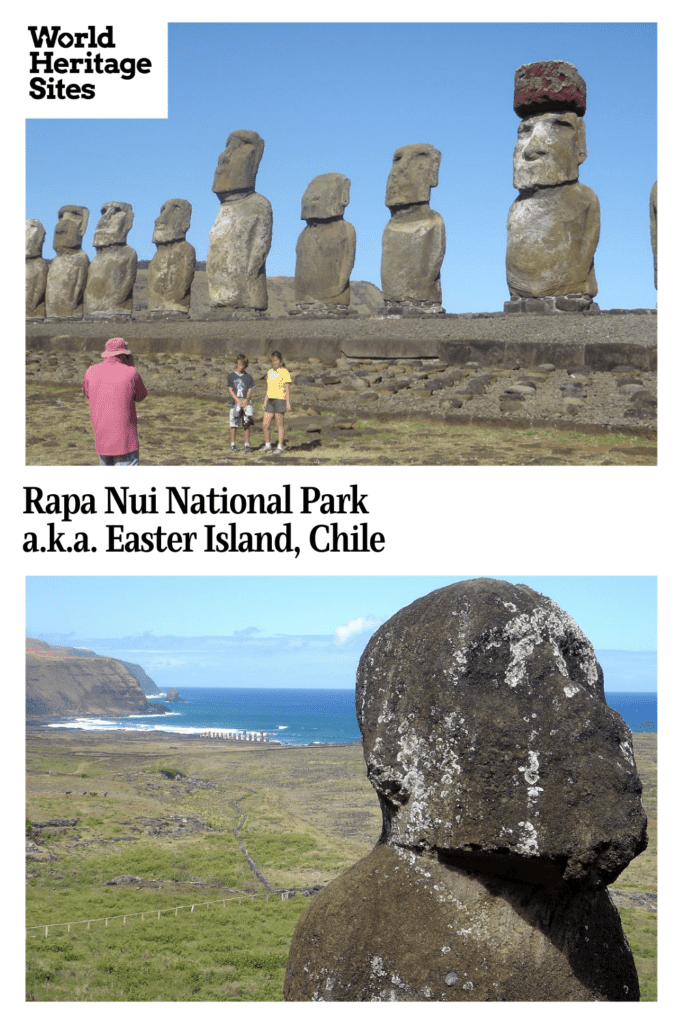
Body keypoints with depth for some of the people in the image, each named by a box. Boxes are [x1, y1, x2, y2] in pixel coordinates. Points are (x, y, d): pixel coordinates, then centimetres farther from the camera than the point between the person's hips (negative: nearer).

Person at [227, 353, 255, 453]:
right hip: (235, 401, -1)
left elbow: (250, 390, 6)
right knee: (234, 423, 0)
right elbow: (230, 390, 0)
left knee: (246, 424, -2)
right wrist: (238, 401, -10)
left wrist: (246, 400, -13)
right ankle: (232, 444, 10)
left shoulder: (248, 376, 9)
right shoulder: (231, 375, 4)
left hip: (246, 401, 1)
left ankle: (247, 444, 3)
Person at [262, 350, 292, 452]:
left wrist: (288, 403, -9)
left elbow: (287, 389, -6)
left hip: (279, 400, -6)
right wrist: (265, 401, 17)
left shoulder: (284, 372, -4)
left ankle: (280, 446, 5)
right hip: (270, 400, 6)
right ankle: (267, 445, 13)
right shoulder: (270, 372, 15)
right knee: (265, 424, 1)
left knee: (280, 425, -1)